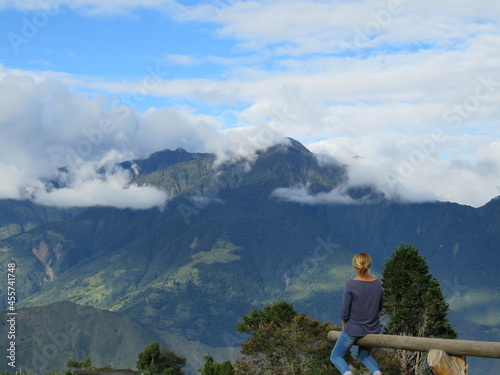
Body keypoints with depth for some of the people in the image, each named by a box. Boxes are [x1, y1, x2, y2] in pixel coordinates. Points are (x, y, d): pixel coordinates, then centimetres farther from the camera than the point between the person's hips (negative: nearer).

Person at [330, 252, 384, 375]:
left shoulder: (351, 285, -20)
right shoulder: (378, 283, -5)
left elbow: (344, 312, -14)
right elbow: (379, 308, 7)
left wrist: (344, 327, 3)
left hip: (353, 329, -5)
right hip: (373, 328, 5)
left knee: (336, 356, 14)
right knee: (364, 355, 29)